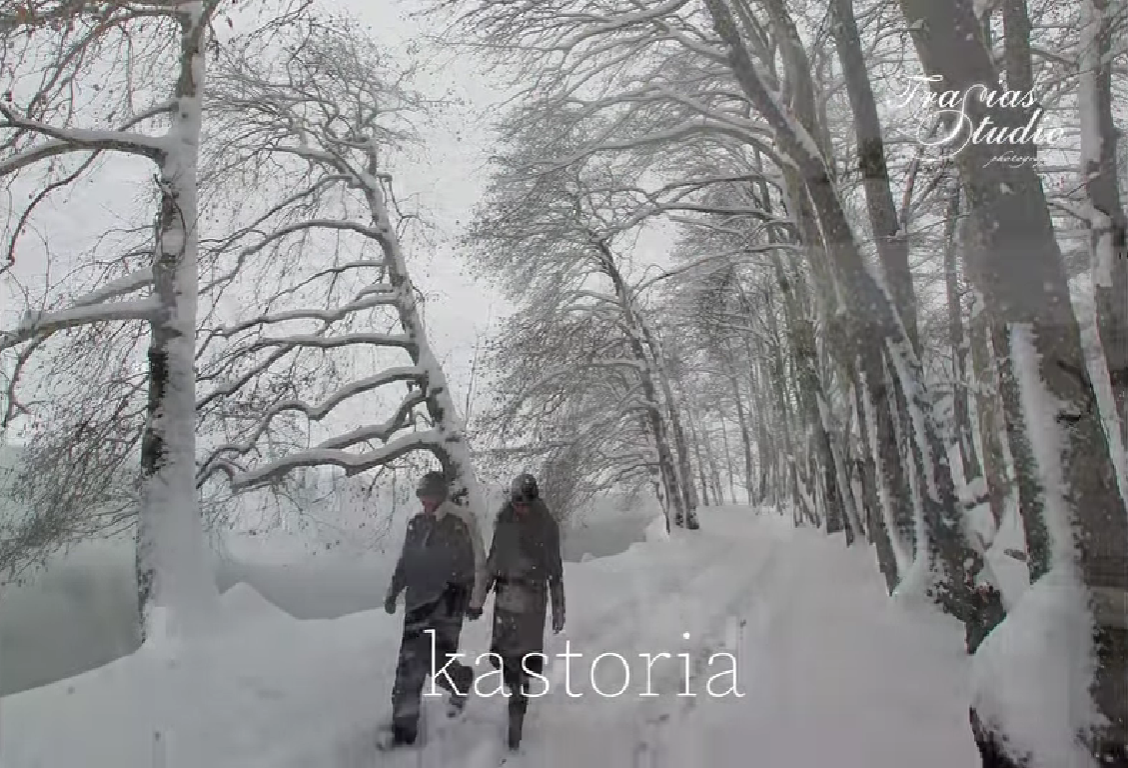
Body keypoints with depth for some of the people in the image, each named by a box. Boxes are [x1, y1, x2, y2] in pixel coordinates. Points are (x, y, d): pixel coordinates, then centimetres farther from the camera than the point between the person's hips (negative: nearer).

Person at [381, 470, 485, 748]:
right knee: (409, 667, 4)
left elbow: (478, 564, -5)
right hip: (417, 603, 5)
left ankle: (461, 680, 28)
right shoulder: (416, 523, 8)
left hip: (447, 603, -5)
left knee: (438, 664, -6)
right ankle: (403, 730, 17)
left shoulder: (461, 521, -9)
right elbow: (404, 562, 19)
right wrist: (393, 592, 18)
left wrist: (475, 600, -4)